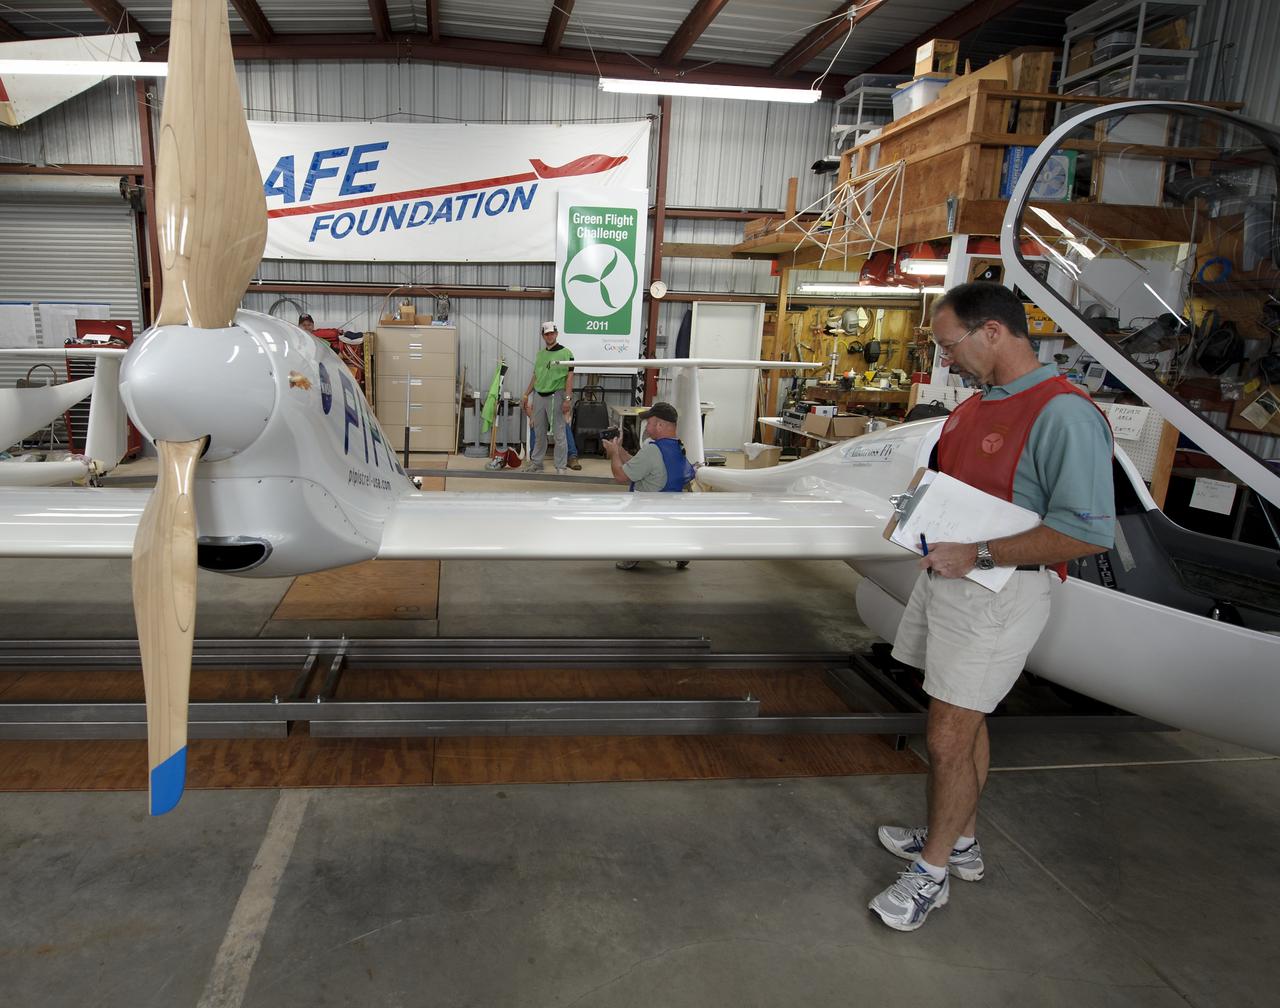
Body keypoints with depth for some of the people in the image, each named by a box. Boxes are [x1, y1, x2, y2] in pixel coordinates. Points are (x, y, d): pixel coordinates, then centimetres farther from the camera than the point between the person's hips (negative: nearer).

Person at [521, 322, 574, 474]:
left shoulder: (565, 353, -5)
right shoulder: (540, 354, 14)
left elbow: (570, 377, -9)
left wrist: (567, 398, -16)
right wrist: (526, 395, 15)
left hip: (556, 397, -6)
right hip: (538, 396, 6)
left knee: (559, 434, -2)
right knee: (539, 434, 12)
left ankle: (560, 467, 4)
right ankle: (536, 463, 22)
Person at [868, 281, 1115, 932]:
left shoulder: (1065, 415, -20)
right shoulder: (972, 406, 10)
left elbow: (1089, 533, -25)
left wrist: (977, 553, -25)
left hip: (998, 594, -9)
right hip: (945, 577, 9)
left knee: (949, 736, -1)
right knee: (962, 723, 20)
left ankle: (933, 872, 18)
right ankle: (959, 842, 37)